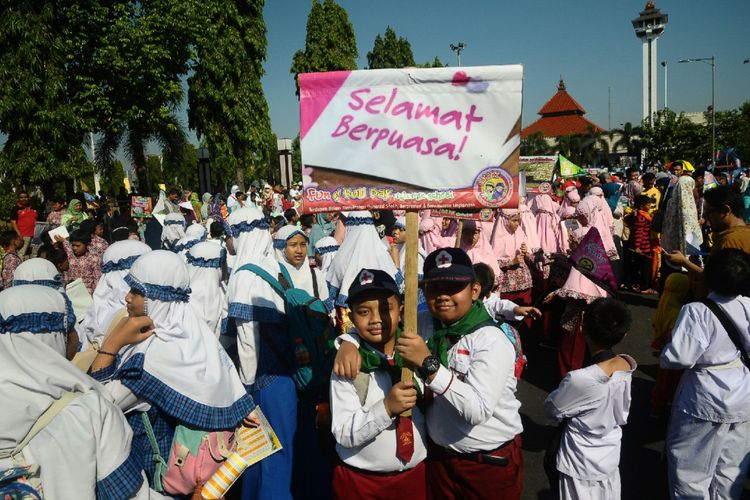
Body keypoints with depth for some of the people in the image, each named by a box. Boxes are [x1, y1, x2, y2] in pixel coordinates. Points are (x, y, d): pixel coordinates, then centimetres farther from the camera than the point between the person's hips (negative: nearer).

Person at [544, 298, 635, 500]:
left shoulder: (580, 379, -33)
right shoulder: (627, 366, -14)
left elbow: (552, 409, -13)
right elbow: (622, 416, 1)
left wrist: (566, 389, 1)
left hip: (583, 466, -6)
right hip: (611, 458, 6)